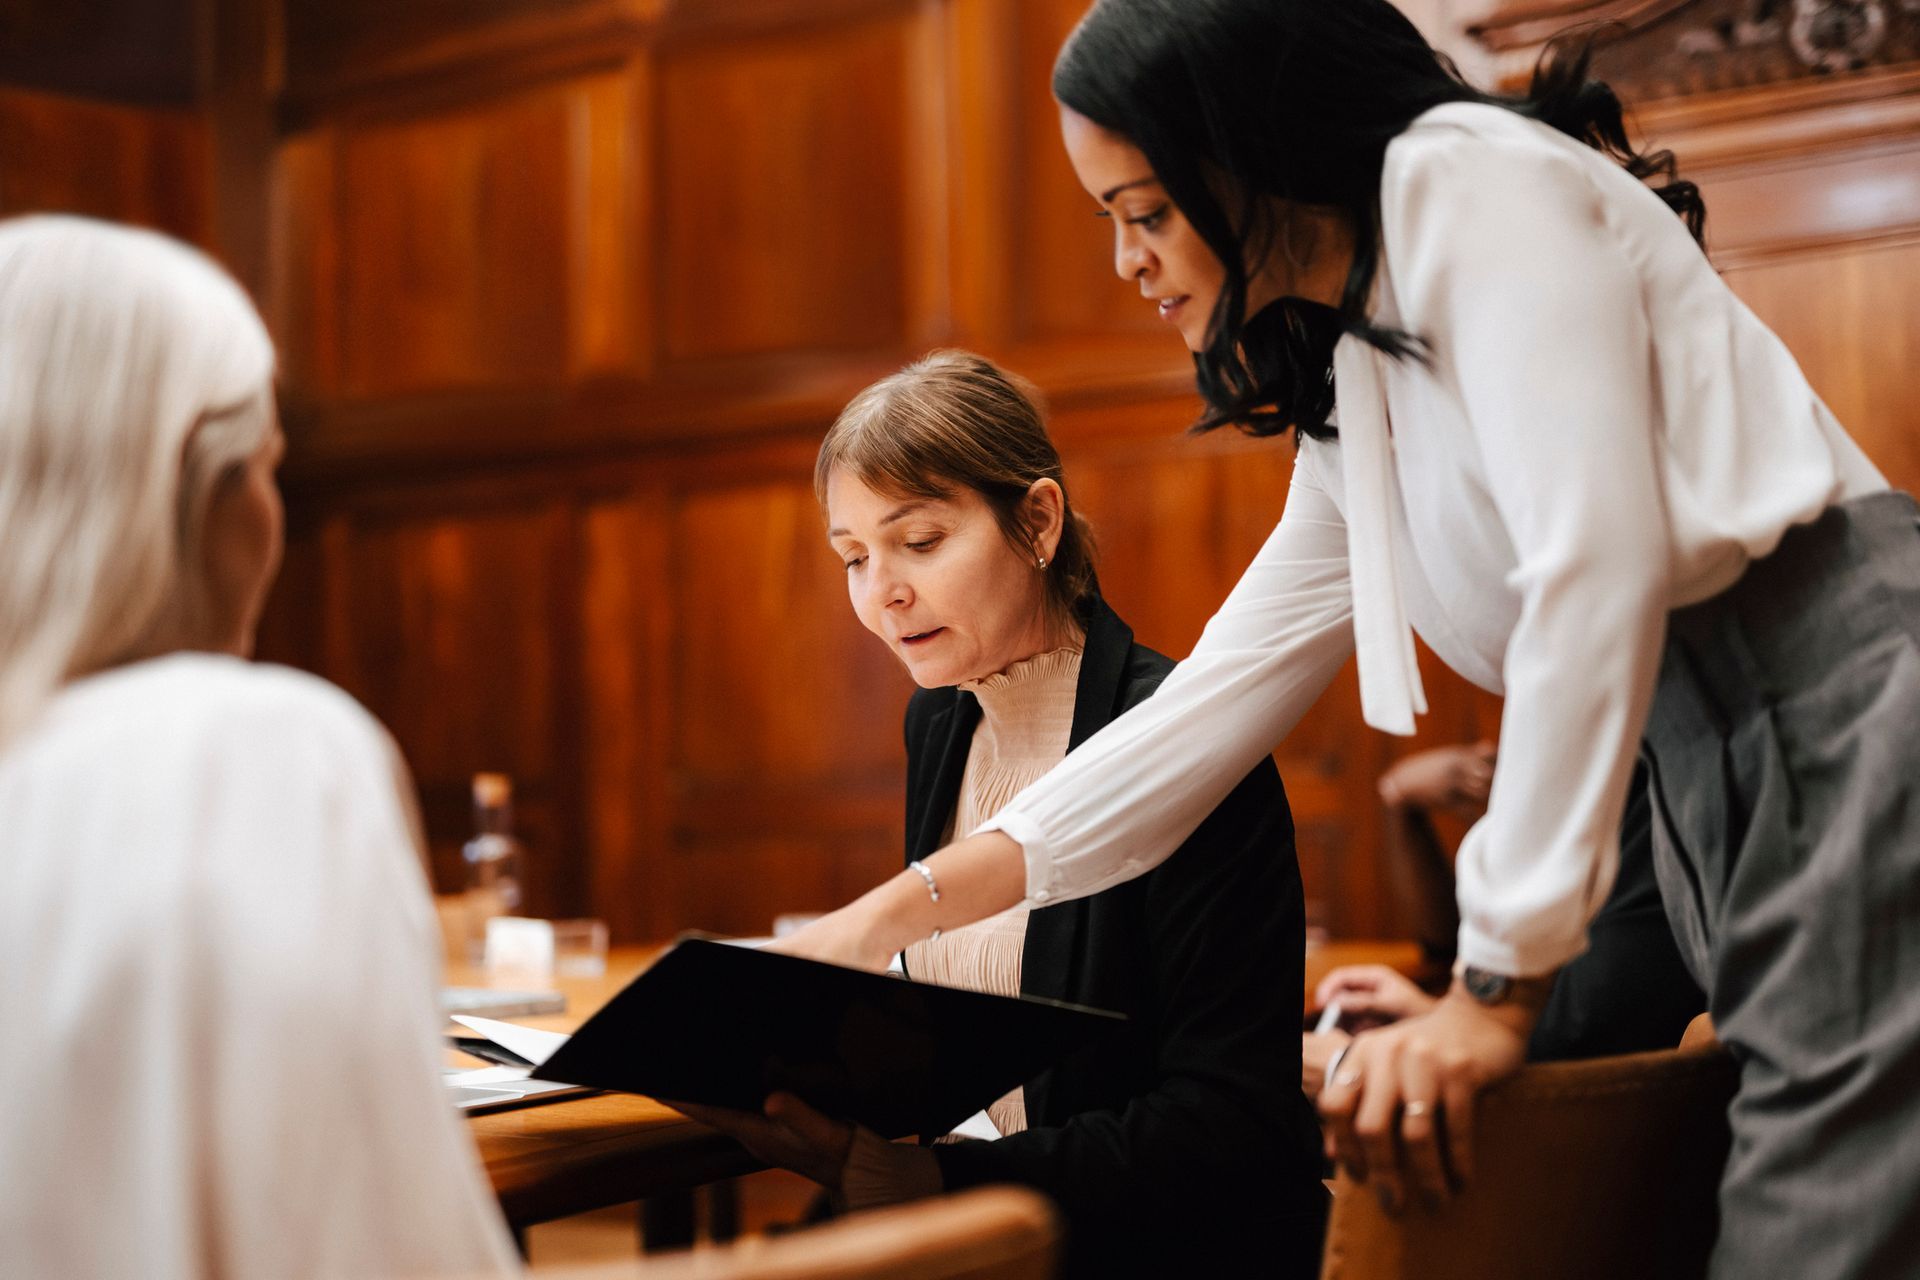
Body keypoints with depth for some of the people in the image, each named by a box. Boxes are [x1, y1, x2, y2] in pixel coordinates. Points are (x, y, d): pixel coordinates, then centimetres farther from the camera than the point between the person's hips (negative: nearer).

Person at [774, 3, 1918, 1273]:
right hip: (1722, 785, 8)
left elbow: (1599, 569, -17)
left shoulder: (1473, 179, -6)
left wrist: (1497, 987, -14)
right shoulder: (1352, 406, 20)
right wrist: (894, 915, 20)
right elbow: (1217, 699, 22)